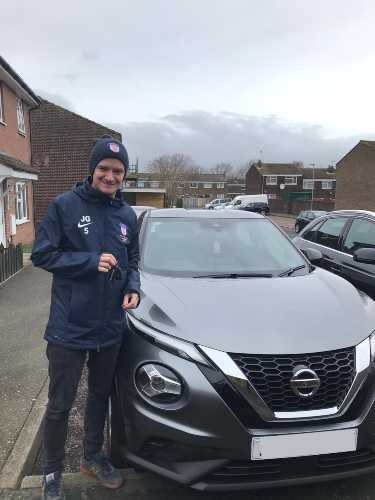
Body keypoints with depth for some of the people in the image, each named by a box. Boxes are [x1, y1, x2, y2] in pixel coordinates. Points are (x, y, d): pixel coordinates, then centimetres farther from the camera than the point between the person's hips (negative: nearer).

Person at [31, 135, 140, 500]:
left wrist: (133, 287, -6)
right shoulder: (64, 205, -10)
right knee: (59, 405, 11)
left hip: (110, 327, 5)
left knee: (100, 395, 22)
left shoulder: (127, 215, 4)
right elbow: (41, 254, -10)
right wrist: (91, 262, -20)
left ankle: (92, 456, 45)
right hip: (69, 328, -4)